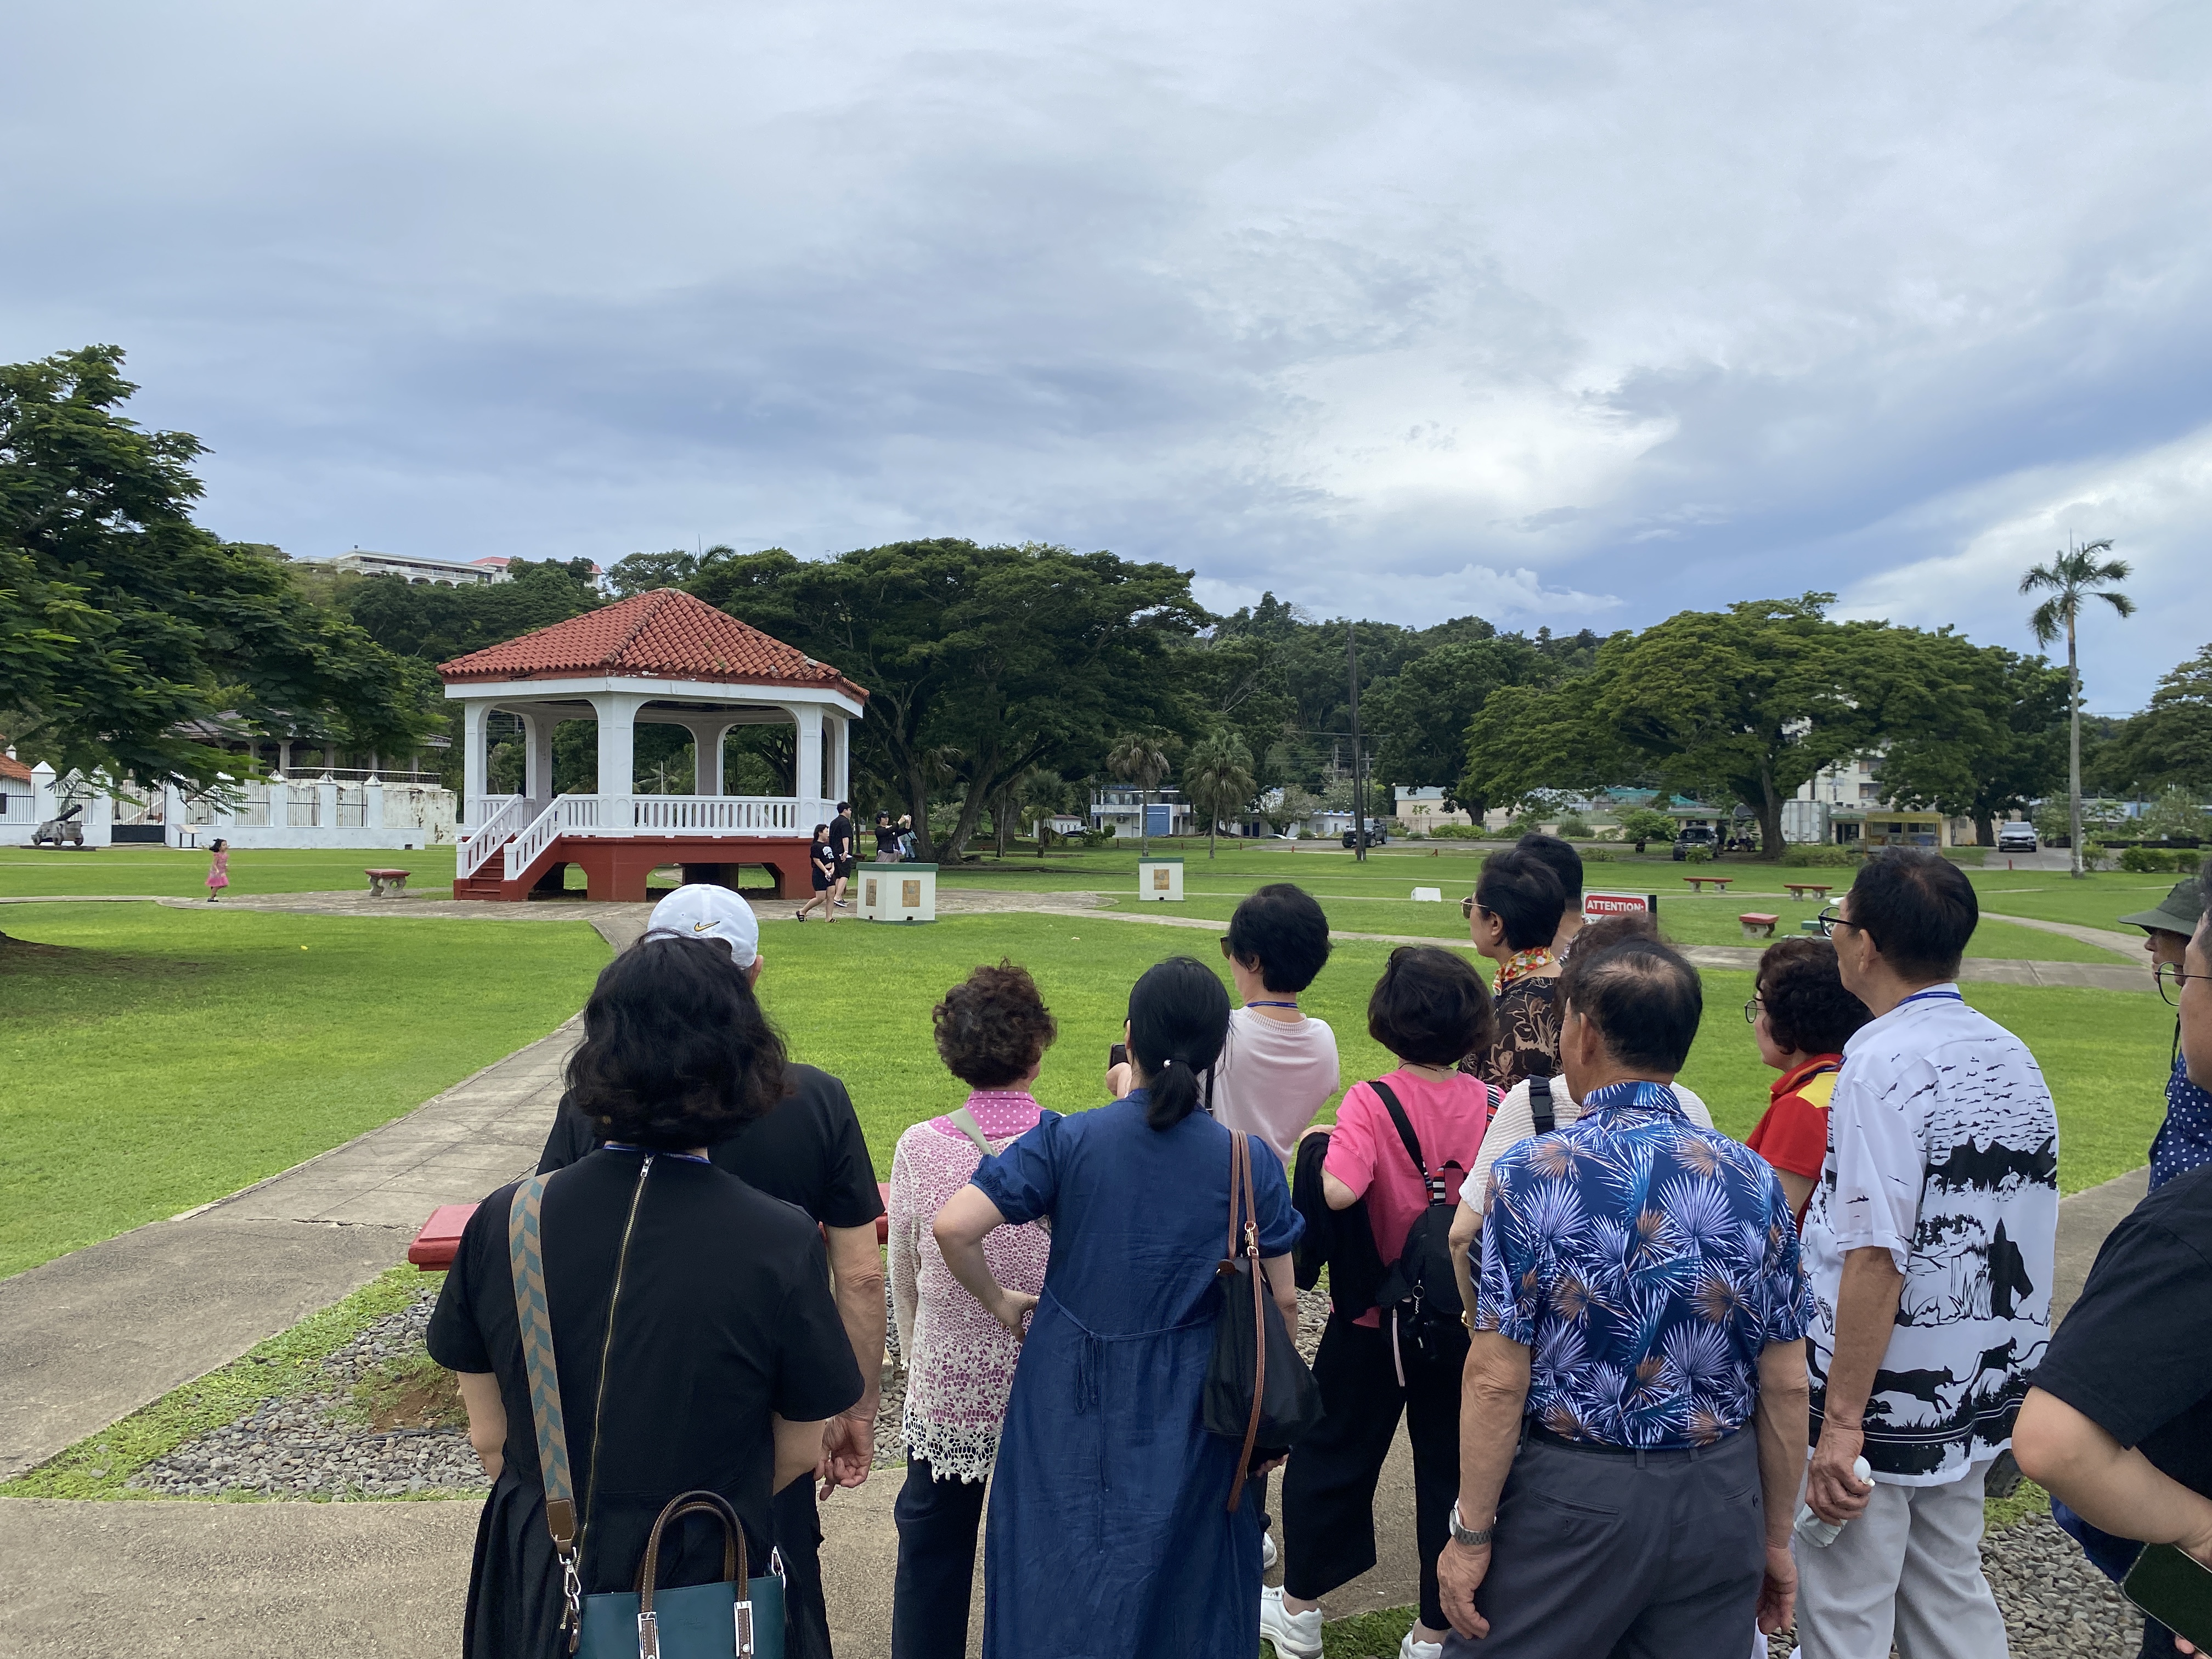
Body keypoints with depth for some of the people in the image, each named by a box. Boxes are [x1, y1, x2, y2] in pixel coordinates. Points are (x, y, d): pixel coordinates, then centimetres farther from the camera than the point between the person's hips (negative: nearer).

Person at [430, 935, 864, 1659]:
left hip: (538, 1584, 2)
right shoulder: (782, 1243, -21)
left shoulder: (503, 1221, -14)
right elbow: (798, 1455, -8)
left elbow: (487, 1436, -3)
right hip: (705, 1593, -2)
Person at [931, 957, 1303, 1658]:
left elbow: (952, 1227, -18)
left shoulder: (1067, 1140, -12)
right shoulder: (1250, 1163, -9)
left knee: (1059, 1586, 18)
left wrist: (999, 1301, -1)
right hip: (1189, 1413, 0)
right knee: (1181, 1582, 20)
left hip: (1070, 1401, 0)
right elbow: (1281, 1302, -4)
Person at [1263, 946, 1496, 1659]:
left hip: (1375, 1318, -2)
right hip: (1463, 1320, 3)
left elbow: (1338, 1189, -35)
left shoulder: (1371, 1101, -20)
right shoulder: (1491, 1105, -8)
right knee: (1449, 1468, 16)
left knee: (1330, 1456, 17)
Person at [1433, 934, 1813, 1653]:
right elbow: (1787, 1384, 2)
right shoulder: (1753, 1180, -3)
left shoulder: (1531, 1175, -14)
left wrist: (1471, 1534, -4)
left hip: (1574, 1496, -3)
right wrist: (1775, 1538, 13)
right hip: (1720, 1496, 4)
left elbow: (1497, 1381, -14)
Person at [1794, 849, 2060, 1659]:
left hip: (1882, 1408, -8)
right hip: (1977, 1395, 8)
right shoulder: (2013, 1056, 4)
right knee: (1950, 1593, 23)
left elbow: (1876, 1258, -24)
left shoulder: (1883, 1063, -21)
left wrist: (1842, 1422, -20)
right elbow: (2037, 1234, 11)